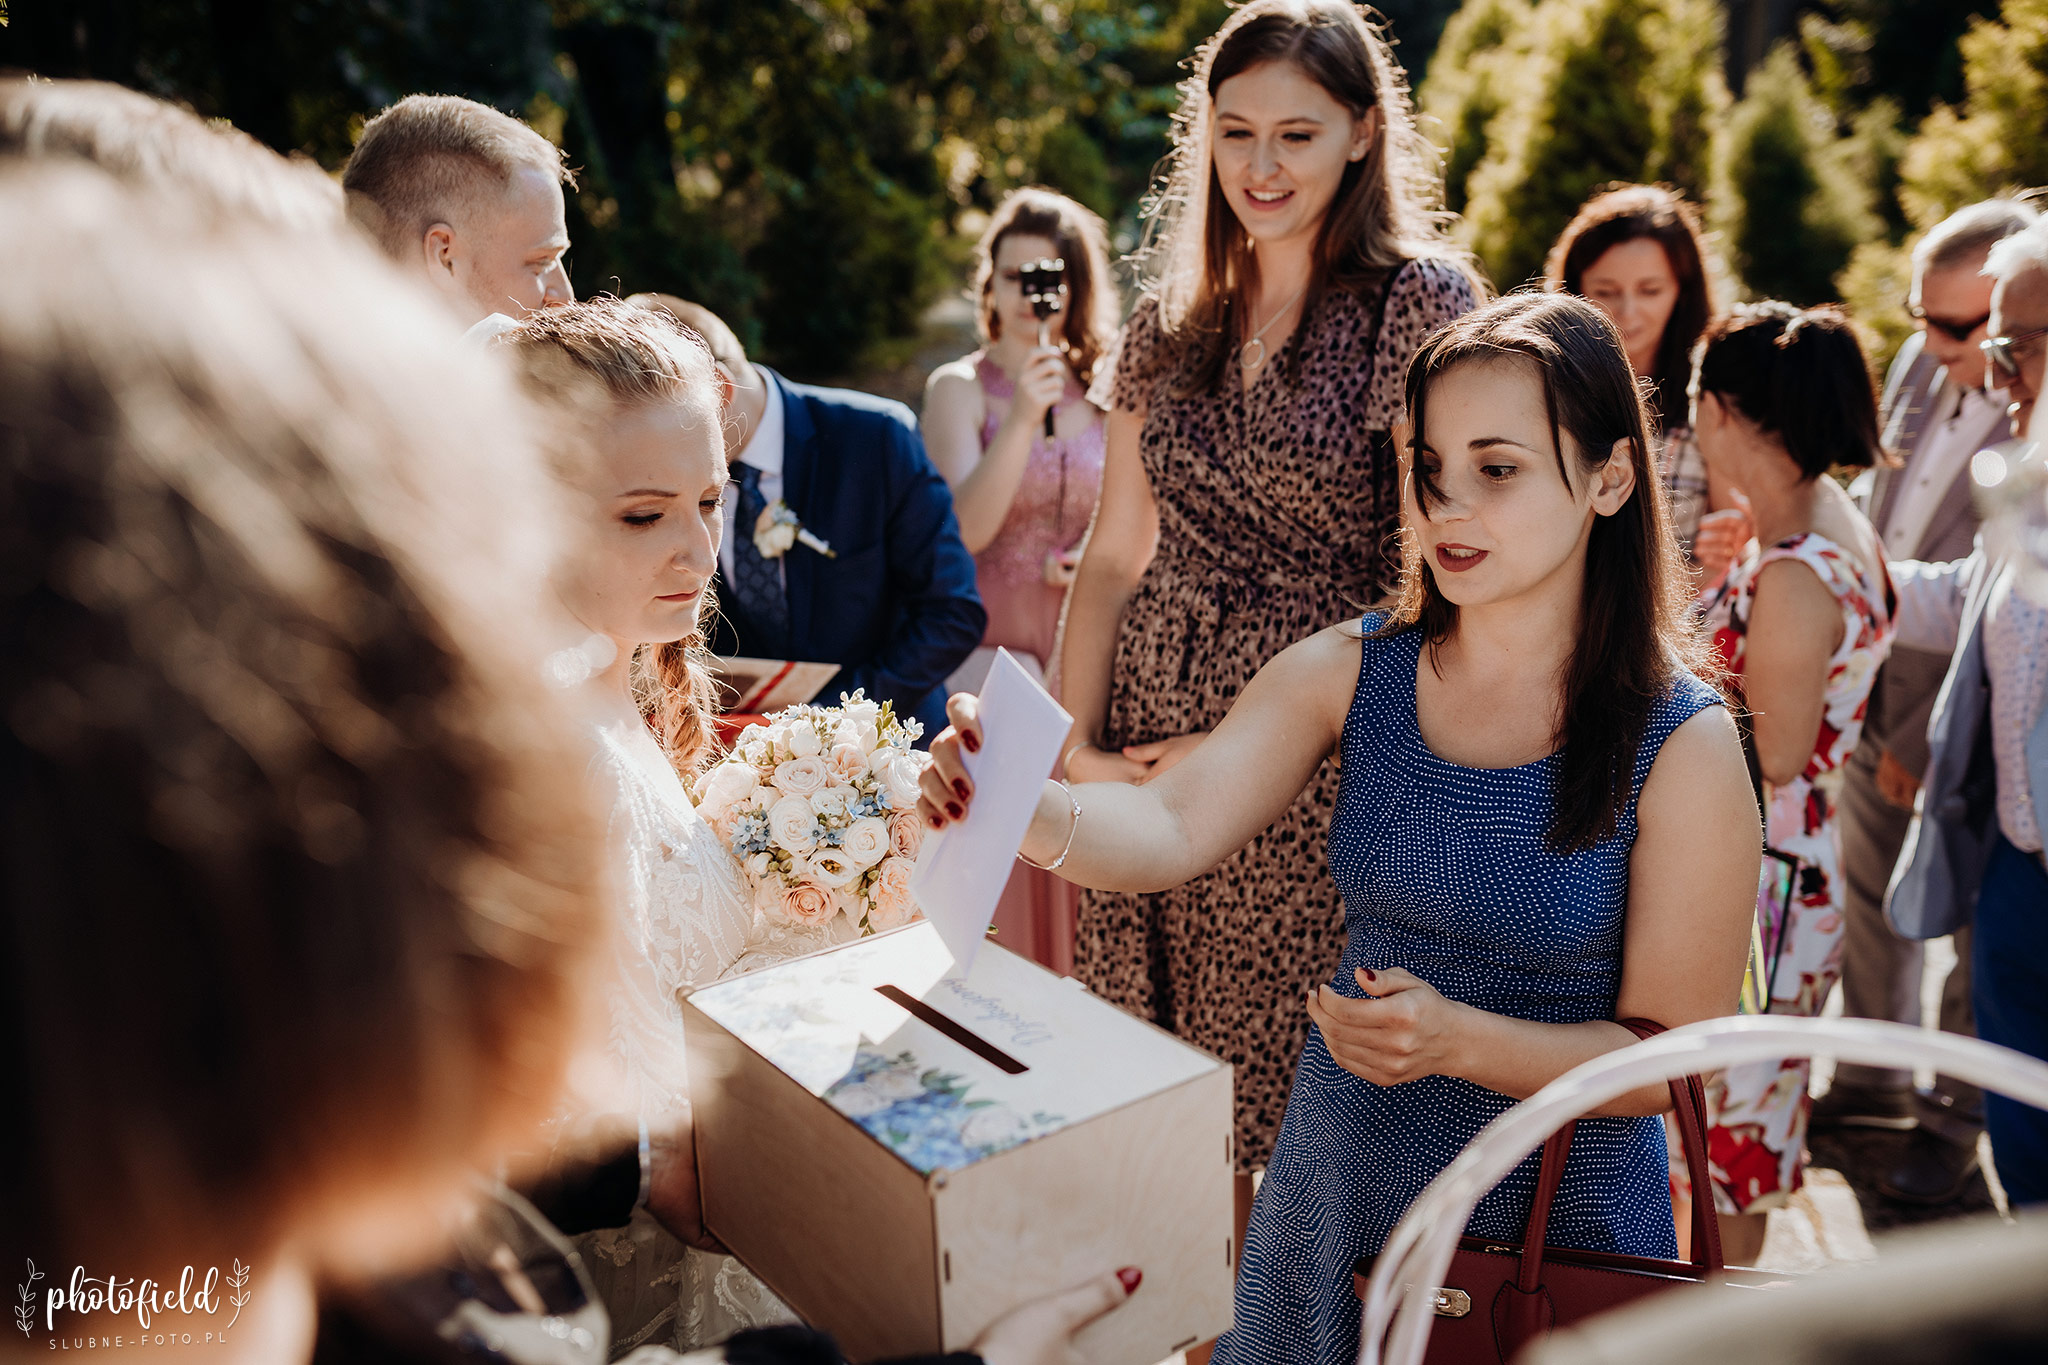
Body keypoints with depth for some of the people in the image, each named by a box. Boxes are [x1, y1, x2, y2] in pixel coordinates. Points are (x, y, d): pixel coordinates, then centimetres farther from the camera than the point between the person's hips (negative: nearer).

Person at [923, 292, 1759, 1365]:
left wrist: (1460, 1041, -29)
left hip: (1561, 1210, -3)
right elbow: (1169, 828, -18)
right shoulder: (1348, 673, -7)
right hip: (1339, 1185, 3)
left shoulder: (1681, 745, -16)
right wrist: (1017, 807, -37)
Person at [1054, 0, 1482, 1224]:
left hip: (1319, 768, -4)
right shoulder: (1171, 324, 11)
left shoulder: (1420, 302, -5)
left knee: (1300, 1106, 4)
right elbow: (1114, 555, 11)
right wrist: (1075, 745, -1)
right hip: (1151, 760, 5)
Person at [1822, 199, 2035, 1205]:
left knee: (1975, 926, 10)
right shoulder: (1921, 364, 0)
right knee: (1869, 891, 19)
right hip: (1872, 677, 7)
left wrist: (1924, 742, -15)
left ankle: (1954, 1119, 29)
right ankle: (1874, 1075, 39)